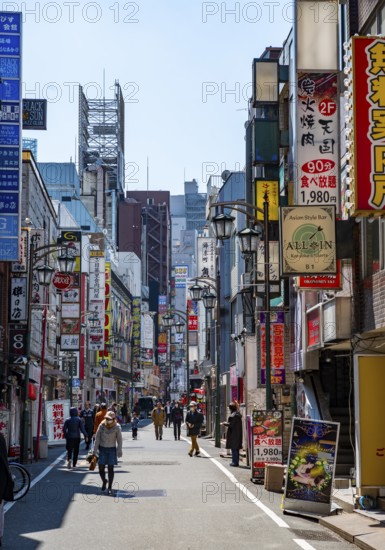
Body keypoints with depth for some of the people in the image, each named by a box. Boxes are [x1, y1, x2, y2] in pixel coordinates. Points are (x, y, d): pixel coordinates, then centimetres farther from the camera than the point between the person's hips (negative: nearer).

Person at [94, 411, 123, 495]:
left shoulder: (117, 427, -8)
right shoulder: (101, 426, -6)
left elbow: (119, 440, -1)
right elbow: (97, 438, 0)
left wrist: (119, 451, -2)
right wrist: (95, 450, -1)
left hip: (112, 449, -1)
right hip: (102, 449, 1)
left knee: (110, 468, 1)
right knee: (101, 468, -1)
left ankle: (110, 487, 11)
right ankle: (104, 481, 29)